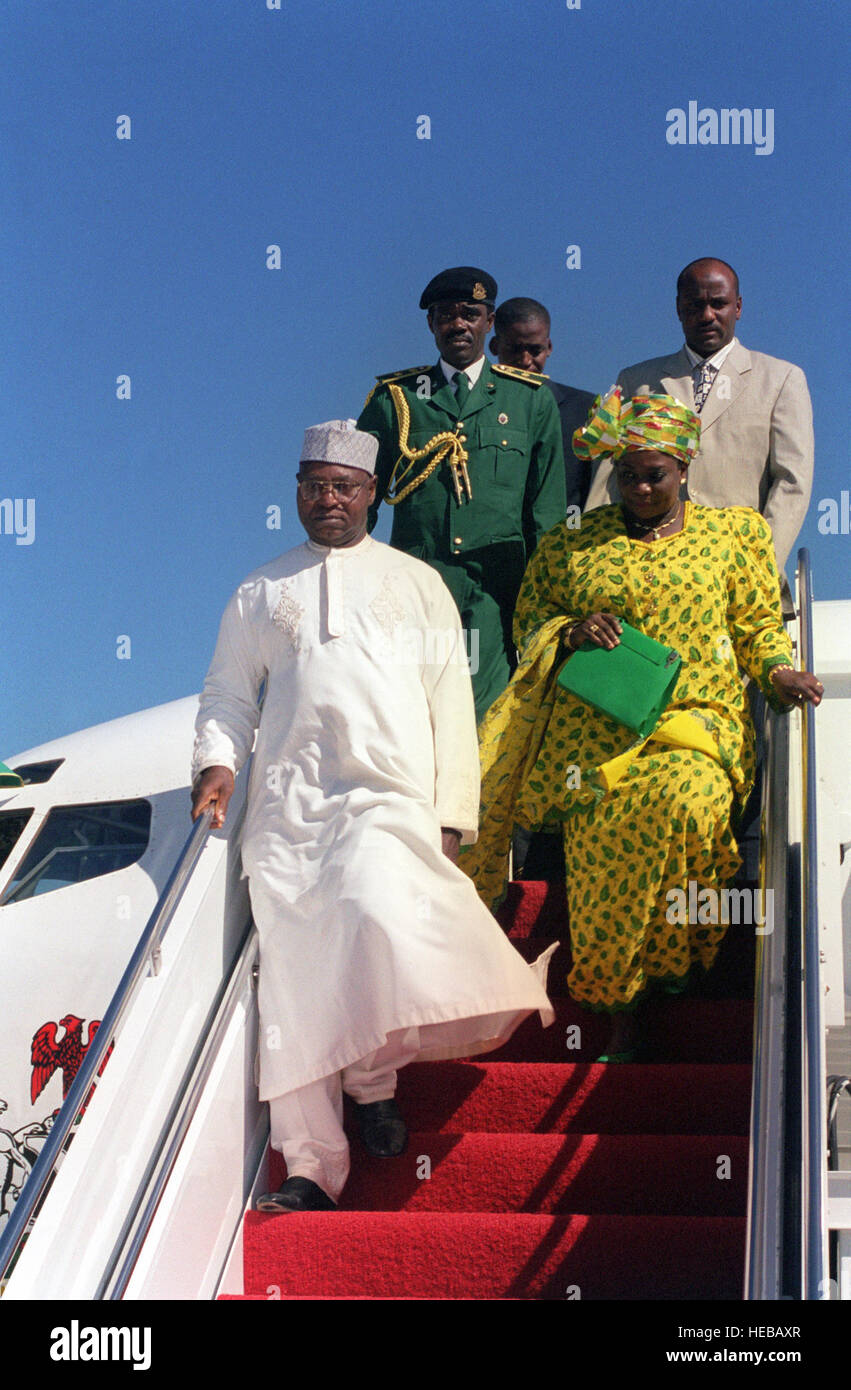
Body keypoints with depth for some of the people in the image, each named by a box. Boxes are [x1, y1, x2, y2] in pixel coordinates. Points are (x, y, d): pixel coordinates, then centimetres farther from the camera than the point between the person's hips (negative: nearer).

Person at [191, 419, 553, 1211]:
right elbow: (227, 695, 21)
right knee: (294, 971, -7)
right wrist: (216, 763, 0)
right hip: (285, 806, 2)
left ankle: (373, 1081, -7)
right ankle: (310, 1167, -5)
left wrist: (452, 815, 4)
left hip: (389, 797, -2)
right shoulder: (260, 593, 21)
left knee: (378, 913, -29)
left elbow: (451, 703, 13)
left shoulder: (416, 584, 17)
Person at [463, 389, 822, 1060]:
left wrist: (779, 670, -3)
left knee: (687, 798, -35)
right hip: (594, 728, 0)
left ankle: (666, 955, -12)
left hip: (697, 720, 0)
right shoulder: (571, 544, 18)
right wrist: (571, 632, -1)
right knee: (603, 831, -28)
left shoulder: (734, 534, 17)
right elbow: (530, 621, 19)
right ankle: (624, 1005, -18)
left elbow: (758, 623, 17)